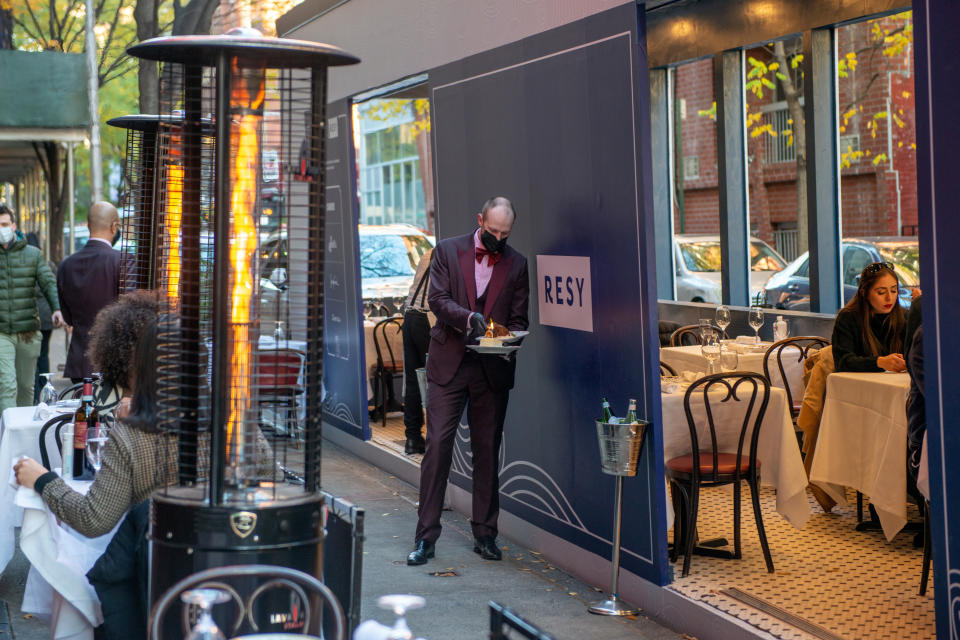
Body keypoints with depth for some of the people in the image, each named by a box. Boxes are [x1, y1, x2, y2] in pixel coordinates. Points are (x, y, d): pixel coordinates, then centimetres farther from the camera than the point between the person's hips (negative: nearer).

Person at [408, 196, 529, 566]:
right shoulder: (448, 251, 4)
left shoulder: (517, 264, 8)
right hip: (449, 364, -2)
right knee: (437, 445, -5)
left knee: (488, 450, 7)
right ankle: (426, 537, 1)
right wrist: (469, 317, -23)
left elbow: (518, 319, 8)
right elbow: (437, 299, -6)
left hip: (493, 369, 2)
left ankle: (485, 534, 17)